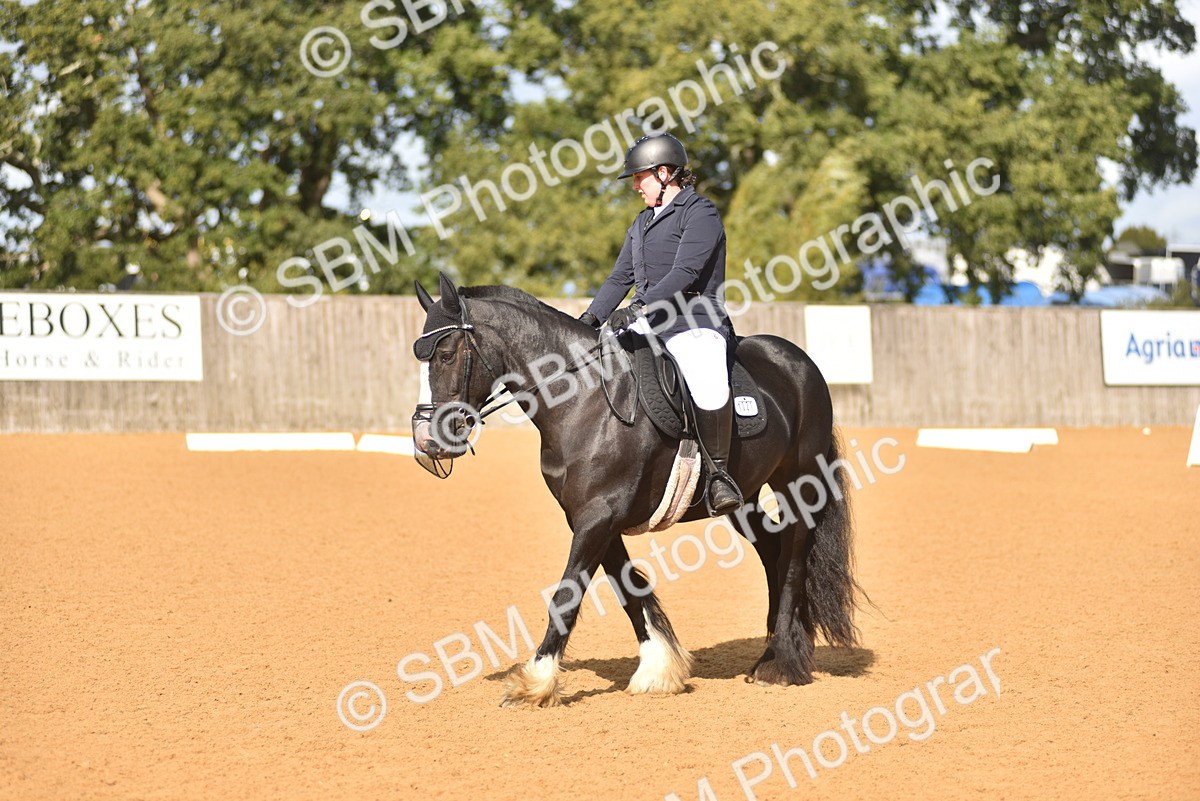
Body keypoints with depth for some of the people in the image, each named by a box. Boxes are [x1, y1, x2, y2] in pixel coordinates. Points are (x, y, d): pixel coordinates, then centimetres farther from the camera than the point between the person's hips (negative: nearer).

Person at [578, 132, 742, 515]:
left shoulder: (700, 213, -6)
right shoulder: (643, 222, 21)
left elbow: (684, 272, -18)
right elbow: (620, 277, 20)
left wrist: (639, 309, -28)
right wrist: (591, 318, 5)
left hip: (694, 322, -9)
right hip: (646, 323, 9)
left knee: (709, 388, -35)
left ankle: (719, 472, -22)